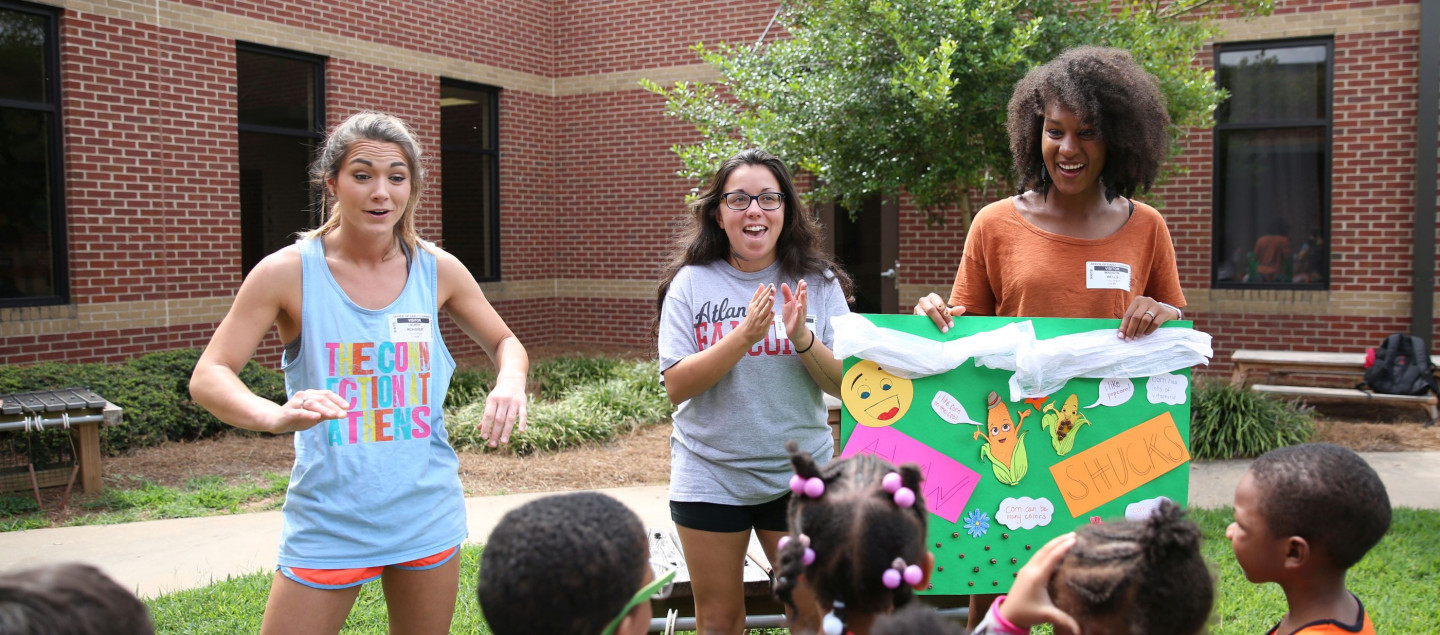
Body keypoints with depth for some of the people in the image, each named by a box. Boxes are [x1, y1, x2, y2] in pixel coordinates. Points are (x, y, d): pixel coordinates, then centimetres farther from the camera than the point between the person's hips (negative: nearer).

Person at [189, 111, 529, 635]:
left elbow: (505, 342, 12)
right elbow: (207, 377, -10)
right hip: (327, 524, -2)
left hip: (427, 515, 3)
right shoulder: (288, 272, -9)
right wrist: (275, 415, -31)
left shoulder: (437, 270, -1)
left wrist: (510, 382, -13)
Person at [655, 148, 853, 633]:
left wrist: (802, 337, -22)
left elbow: (844, 385, -4)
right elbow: (676, 387, -11)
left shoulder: (819, 284, -2)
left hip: (799, 474, 1)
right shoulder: (691, 284, -5)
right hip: (709, 477, 0)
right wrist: (744, 336, -24)